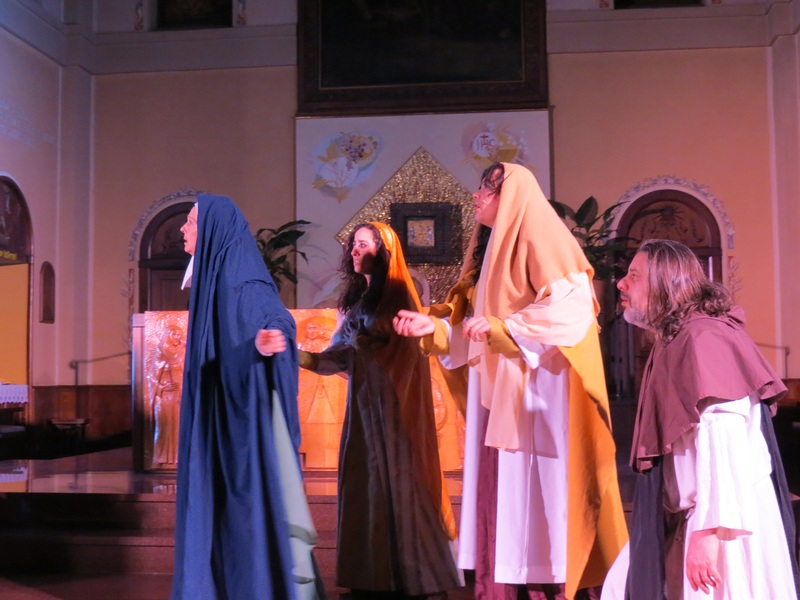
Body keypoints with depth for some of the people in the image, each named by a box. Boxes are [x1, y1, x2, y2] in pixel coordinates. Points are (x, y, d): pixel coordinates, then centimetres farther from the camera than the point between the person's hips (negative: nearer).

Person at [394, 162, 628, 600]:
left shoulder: (541, 243, -7)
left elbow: (569, 310, -19)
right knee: (499, 491, 5)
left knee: (538, 490, -7)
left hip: (538, 392, -8)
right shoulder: (488, 252, 18)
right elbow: (468, 324, 18)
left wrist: (500, 327, -21)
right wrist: (432, 326, 2)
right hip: (496, 394, 8)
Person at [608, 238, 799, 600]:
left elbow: (722, 437, -24)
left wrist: (707, 530, -27)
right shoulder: (675, 343, 14)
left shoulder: (702, 338, -15)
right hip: (685, 516, 9)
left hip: (725, 523, -9)